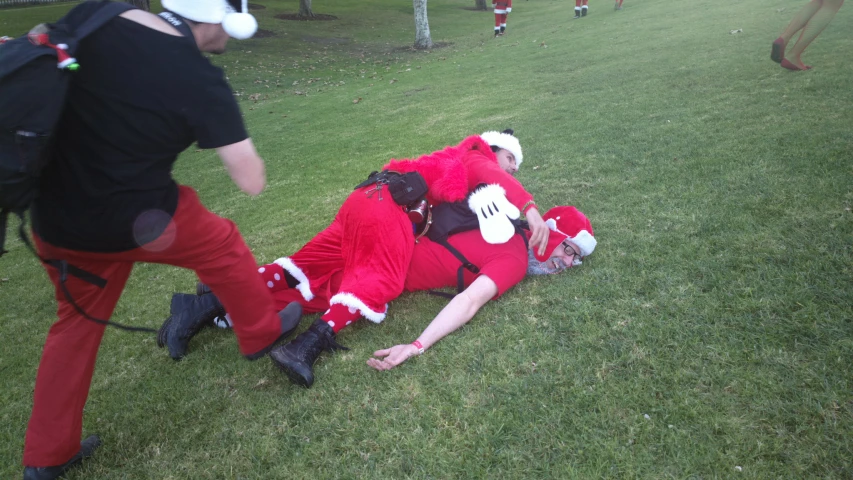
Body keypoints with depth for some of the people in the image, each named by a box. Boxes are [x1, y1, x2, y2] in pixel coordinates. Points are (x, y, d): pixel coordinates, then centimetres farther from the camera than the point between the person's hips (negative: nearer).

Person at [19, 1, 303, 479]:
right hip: (133, 221, -6)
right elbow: (252, 181, -15)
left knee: (78, 320, 24)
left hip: (54, 220, 6)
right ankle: (262, 332, 40)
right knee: (223, 244, 20)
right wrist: (224, 130, 1)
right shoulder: (201, 81, -17)